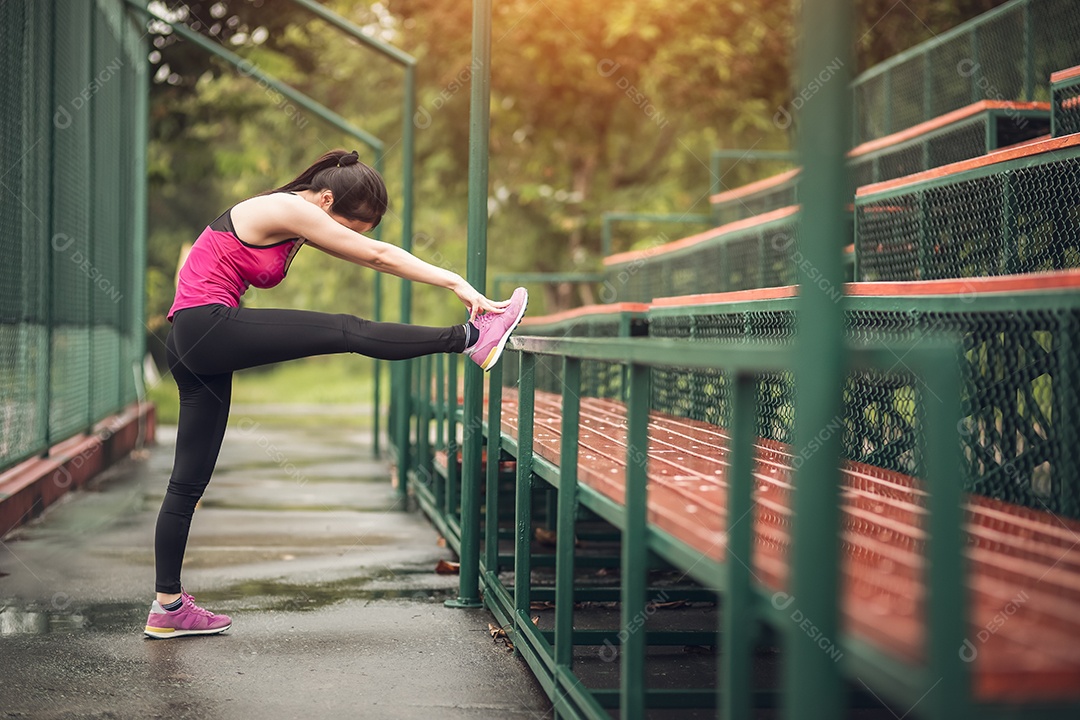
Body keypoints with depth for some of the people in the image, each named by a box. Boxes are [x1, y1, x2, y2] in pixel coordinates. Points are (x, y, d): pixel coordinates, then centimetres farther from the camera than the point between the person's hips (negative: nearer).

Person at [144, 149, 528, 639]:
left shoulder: (297, 221, 18)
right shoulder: (286, 208, -8)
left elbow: (372, 257, 15)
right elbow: (378, 256, -9)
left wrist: (452, 282, 8)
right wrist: (456, 284, -7)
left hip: (195, 349, 10)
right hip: (206, 326, -10)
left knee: (189, 482, 8)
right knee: (347, 333, -15)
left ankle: (168, 607, 11)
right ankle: (470, 339, -13)